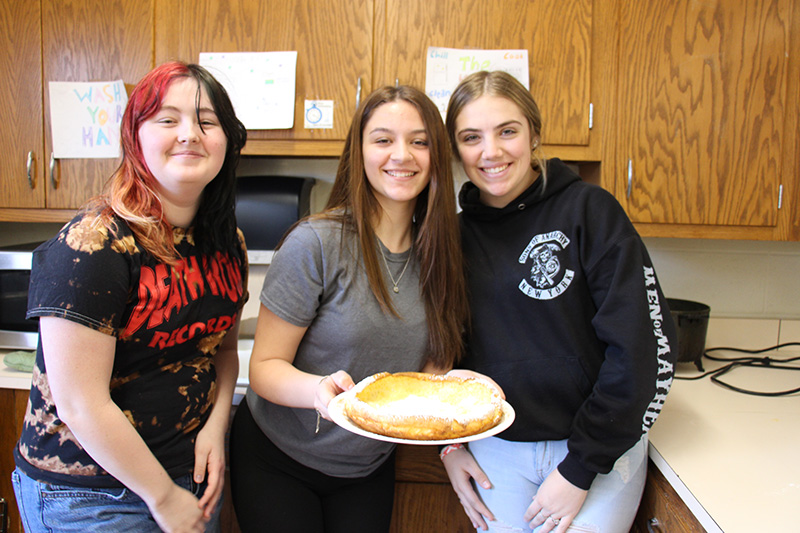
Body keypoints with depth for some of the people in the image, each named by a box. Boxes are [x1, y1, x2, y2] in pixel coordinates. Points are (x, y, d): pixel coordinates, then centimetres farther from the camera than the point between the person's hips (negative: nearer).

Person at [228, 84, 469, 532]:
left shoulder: (439, 253, -6)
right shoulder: (316, 243, -21)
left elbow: (433, 363, 2)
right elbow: (265, 367, -17)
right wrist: (320, 389, -36)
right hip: (279, 458, -4)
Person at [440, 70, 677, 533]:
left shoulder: (590, 211, -12)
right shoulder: (457, 233, 1)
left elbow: (646, 347, -15)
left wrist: (581, 468, -14)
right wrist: (449, 443, 2)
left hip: (599, 451, -3)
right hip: (495, 451, 4)